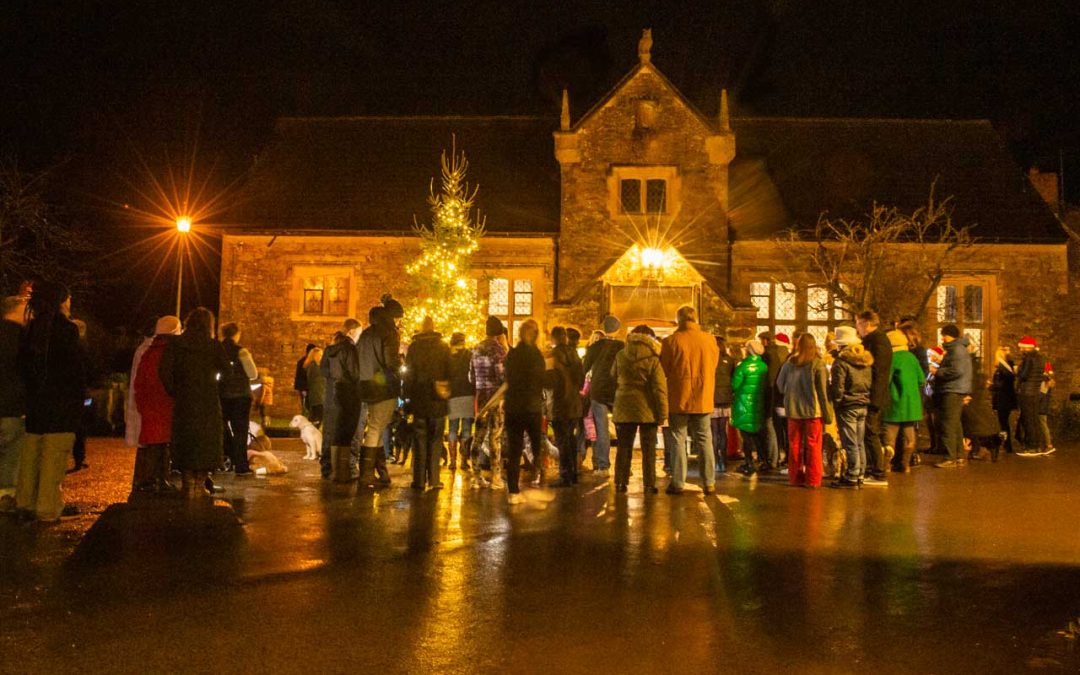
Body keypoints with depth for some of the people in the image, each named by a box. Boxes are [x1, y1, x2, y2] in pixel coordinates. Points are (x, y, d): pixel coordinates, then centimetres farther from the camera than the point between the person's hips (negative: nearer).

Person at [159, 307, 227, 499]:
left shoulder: (175, 344, -1)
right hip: (208, 402, -1)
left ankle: (188, 485, 9)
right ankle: (199, 485, 10)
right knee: (206, 442, 9)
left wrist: (173, 392, 0)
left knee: (185, 442, 9)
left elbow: (164, 370, -10)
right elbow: (226, 368, -8)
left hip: (184, 402, 1)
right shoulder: (213, 345, -2)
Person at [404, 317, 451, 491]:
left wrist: (408, 397, 6)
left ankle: (419, 480, 6)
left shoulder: (413, 347, -1)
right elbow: (449, 372, -1)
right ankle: (434, 479, 5)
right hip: (438, 400, 0)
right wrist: (448, 394, 6)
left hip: (419, 400, 0)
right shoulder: (443, 347, -1)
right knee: (435, 440, 6)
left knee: (420, 440, 6)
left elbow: (408, 374, 1)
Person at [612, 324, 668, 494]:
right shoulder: (652, 359, -9)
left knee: (623, 448, 11)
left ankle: (620, 483, 12)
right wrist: (662, 413, -8)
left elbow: (614, 380, 15)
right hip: (647, 410, -3)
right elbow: (660, 388, -11)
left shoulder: (620, 356, 3)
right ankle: (649, 485, 5)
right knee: (648, 450, 5)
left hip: (624, 408, 3)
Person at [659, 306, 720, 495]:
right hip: (703, 399, 3)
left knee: (678, 440, 5)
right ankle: (708, 483, 14)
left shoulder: (671, 341, -10)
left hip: (678, 399, -3)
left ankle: (677, 483, 5)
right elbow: (713, 368, 9)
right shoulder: (710, 340, -1)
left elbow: (663, 371, -3)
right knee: (704, 440, 11)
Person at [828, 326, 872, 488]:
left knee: (850, 443, -4)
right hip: (863, 406, 7)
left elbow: (837, 388, -14)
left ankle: (851, 477, -2)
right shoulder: (865, 361, 11)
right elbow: (869, 384, 15)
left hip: (847, 406, -7)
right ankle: (860, 474, 18)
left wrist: (836, 402, -2)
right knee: (860, 443, 12)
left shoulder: (841, 362, -13)